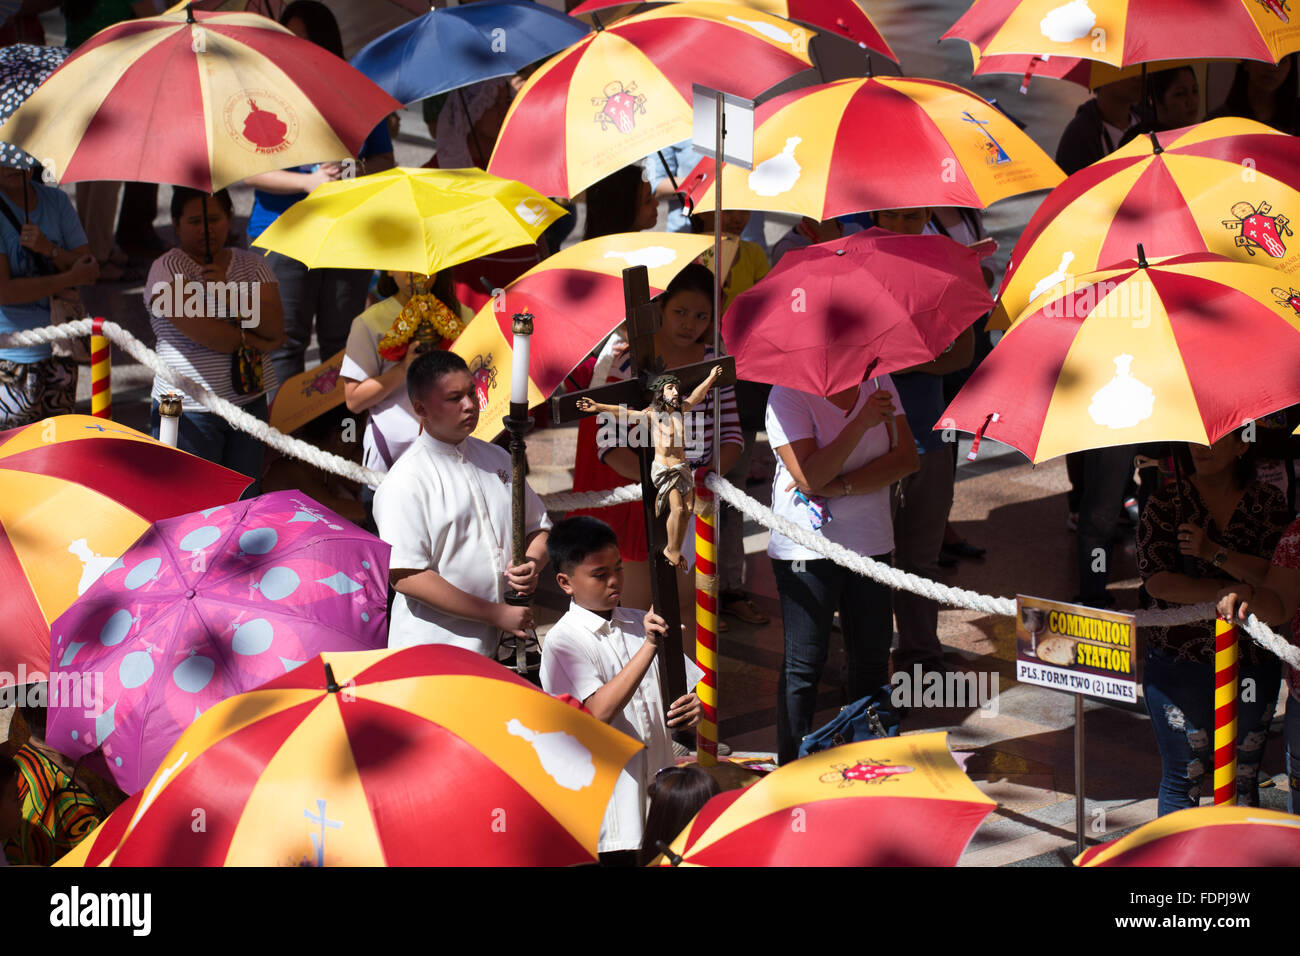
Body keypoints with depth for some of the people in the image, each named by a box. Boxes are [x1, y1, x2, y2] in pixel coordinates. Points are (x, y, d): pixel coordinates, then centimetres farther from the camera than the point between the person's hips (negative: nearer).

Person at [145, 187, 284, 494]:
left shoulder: (251, 264, 11)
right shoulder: (167, 268, -5)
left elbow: (275, 327, -3)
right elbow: (200, 330, -17)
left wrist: (228, 294, -16)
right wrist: (255, 341, -6)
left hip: (249, 402, 5)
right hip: (190, 409, -5)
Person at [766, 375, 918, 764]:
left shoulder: (877, 379, 4)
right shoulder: (788, 394, -13)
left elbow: (907, 458, -3)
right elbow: (809, 478, -21)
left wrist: (842, 486, -17)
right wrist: (862, 423, -26)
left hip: (870, 539, 5)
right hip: (807, 546, -5)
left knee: (873, 657, 10)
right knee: (804, 666, 0)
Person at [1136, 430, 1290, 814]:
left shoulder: (1268, 503, 4)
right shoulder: (1165, 504, -1)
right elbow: (1158, 581, -11)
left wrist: (1214, 553, -19)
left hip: (1251, 662, 2)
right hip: (1180, 662, -2)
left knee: (1243, 775, 8)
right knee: (1184, 775, -1)